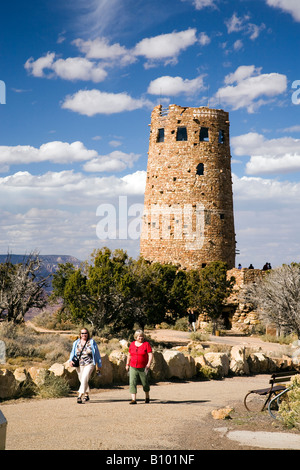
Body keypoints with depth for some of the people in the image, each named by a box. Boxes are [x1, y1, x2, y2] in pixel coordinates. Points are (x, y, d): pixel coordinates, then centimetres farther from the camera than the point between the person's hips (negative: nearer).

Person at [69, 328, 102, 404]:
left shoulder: (92, 342, 0)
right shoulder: (76, 343, 8)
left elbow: (97, 354, 6)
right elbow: (73, 353, 13)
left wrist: (99, 365, 9)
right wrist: (71, 360, -8)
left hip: (89, 364, -4)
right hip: (79, 365, 4)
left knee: (84, 379, -19)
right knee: (82, 380, 13)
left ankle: (80, 396, -25)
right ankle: (86, 395, 31)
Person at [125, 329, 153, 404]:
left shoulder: (146, 344, -6)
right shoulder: (132, 344, 6)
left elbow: (150, 355, -11)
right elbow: (129, 355, 17)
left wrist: (149, 364, -23)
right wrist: (127, 364, 17)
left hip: (143, 368, -2)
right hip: (133, 367, 2)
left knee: (145, 383, 10)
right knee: (132, 383, -10)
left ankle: (147, 397, 35)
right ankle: (133, 400, -11)